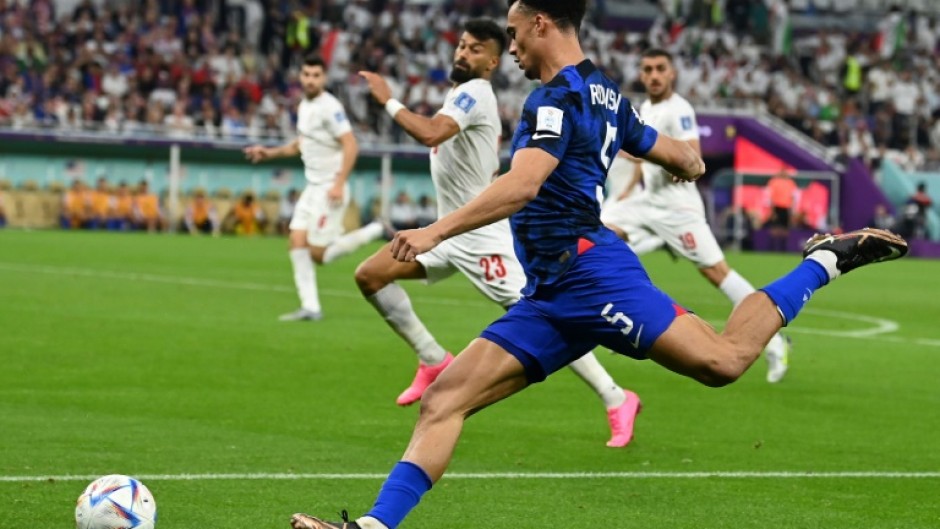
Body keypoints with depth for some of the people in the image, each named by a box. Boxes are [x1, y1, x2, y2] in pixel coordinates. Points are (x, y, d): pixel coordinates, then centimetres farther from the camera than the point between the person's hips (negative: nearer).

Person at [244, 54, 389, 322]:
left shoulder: (330, 107, -16)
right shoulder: (304, 106, 12)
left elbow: (351, 145, -21)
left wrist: (339, 184, -26)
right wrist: (270, 152, 17)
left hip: (330, 188, -9)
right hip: (313, 187, 9)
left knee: (318, 254, -7)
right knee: (297, 240, -1)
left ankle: (376, 231, 5)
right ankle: (310, 307, 2)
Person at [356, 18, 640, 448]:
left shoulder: (474, 92, -16)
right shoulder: (462, 93, 14)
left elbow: (431, 134, -32)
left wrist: (388, 100, -23)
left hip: (482, 236, -10)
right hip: (450, 230, 10)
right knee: (370, 275, 2)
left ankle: (616, 400, -8)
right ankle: (435, 361, 11)